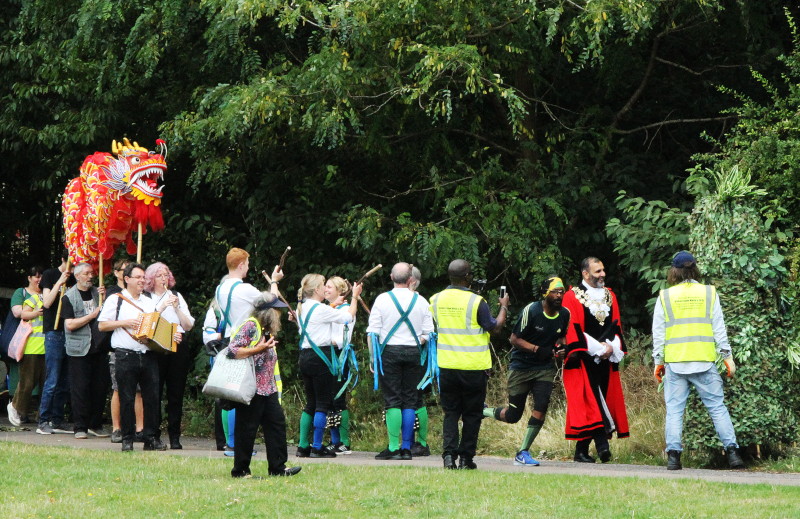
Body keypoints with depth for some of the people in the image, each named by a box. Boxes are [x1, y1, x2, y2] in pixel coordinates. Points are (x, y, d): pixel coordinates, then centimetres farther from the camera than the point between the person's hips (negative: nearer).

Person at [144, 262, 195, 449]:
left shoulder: (176, 296, 14)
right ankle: (154, 435, 3)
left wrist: (177, 308, -4)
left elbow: (188, 326, 9)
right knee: (154, 393, -4)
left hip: (177, 348, 2)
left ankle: (174, 437, 4)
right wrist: (161, 308, -13)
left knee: (176, 394, 1)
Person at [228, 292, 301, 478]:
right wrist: (258, 349, -20)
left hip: (268, 389, 9)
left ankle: (278, 467, 10)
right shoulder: (250, 326, -12)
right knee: (247, 429, -2)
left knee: (277, 423, 5)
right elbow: (232, 350, -22)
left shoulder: (268, 330, 17)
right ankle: (240, 470, 6)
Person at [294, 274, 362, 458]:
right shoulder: (321, 309, -13)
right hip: (320, 357, -8)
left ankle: (303, 446, 11)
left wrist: (335, 305, 37)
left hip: (305, 357, 8)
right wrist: (355, 297, 6)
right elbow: (349, 317, -7)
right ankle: (317, 447, -3)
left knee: (311, 403, 13)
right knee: (323, 403, -2)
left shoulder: (302, 309, 10)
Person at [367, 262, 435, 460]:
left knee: (392, 400, -2)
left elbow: (373, 332, -3)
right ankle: (406, 448, 5)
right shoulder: (421, 301, 3)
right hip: (413, 353, 2)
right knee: (410, 400, 6)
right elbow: (427, 333, 3)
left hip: (389, 352, -2)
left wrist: (373, 358, 3)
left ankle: (393, 447, -7)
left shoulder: (382, 299, -2)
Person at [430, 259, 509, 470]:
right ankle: (466, 458, 7)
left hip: (447, 365, 4)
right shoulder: (476, 301, -13)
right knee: (472, 414, 7)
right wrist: (504, 307, 10)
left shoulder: (436, 300, 2)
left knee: (451, 412, 11)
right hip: (474, 366, -4)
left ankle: (449, 452, -5)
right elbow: (494, 327, -6)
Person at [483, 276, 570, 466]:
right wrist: (537, 349, -24)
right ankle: (482, 412, 31)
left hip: (545, 368, 4)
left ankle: (523, 453, -2)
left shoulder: (564, 315, 1)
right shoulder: (531, 311, -16)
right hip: (521, 367, -4)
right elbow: (514, 339, -12)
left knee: (541, 406, -14)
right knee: (513, 416, 0)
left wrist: (559, 348, -3)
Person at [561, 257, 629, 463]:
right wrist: (597, 348, -13)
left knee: (605, 399, 2)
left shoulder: (610, 296, 16)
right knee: (588, 399, -14)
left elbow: (616, 327, 14)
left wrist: (611, 347, -5)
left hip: (605, 360, 5)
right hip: (583, 360, -5)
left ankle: (582, 450, 6)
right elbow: (572, 329, -8)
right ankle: (601, 442, -22)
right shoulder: (572, 297, -2)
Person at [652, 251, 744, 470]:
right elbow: (719, 329, 5)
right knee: (717, 407, 4)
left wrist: (658, 361, 12)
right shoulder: (709, 293, 4)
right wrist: (727, 357, 9)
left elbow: (658, 333, 6)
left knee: (674, 410, 3)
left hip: (675, 362, 0)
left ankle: (673, 454, -4)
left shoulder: (665, 296, 4)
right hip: (704, 362, 0)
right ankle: (732, 451, -2)